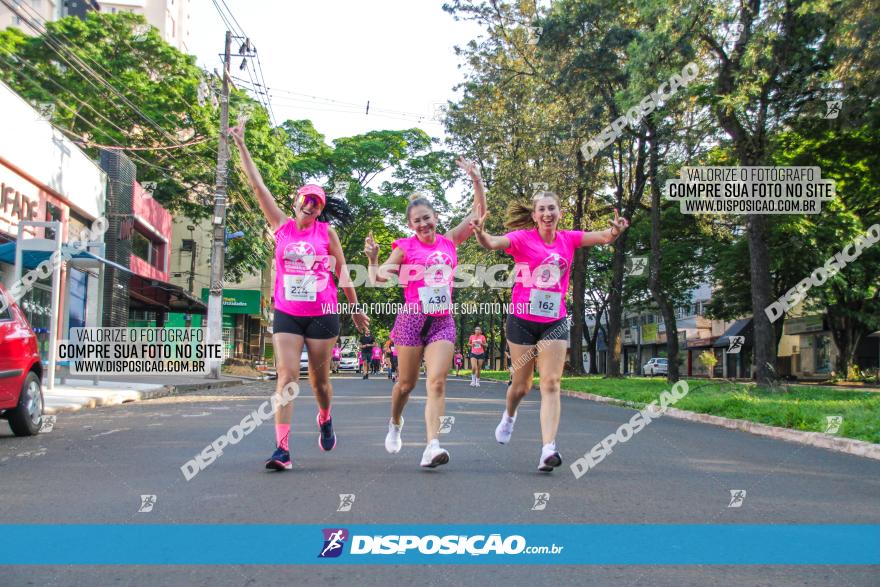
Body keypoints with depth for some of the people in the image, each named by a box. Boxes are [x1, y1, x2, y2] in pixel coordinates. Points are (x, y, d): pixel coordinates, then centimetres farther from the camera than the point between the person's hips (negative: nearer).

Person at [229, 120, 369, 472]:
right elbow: (257, 185, 1)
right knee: (287, 376, -11)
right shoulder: (281, 225, 3)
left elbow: (342, 272, 8)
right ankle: (282, 449, -13)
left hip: (322, 315, 0)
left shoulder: (327, 232, 1)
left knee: (319, 378, 10)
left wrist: (356, 309, 12)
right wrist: (241, 145, -1)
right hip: (287, 314, 0)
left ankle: (325, 420, 41)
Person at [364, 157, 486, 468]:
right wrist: (373, 259, -23)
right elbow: (378, 278, -4)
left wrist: (477, 180, 2)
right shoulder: (405, 247, -1)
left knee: (437, 383, -12)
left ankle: (432, 446, -18)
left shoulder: (449, 241, 8)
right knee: (407, 382, 10)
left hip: (443, 322, 2)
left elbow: (478, 212, 10)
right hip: (412, 319, -2)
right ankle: (395, 423, 39)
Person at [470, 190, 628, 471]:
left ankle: (548, 449, -15)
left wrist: (615, 231, -34)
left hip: (554, 322, 2)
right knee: (522, 385, 11)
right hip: (522, 319, -2)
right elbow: (492, 243, -24)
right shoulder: (522, 238, -7)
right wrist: (480, 233, -47)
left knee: (551, 384, -9)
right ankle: (509, 416, 44)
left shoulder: (569, 239, 3)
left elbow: (604, 238, -10)